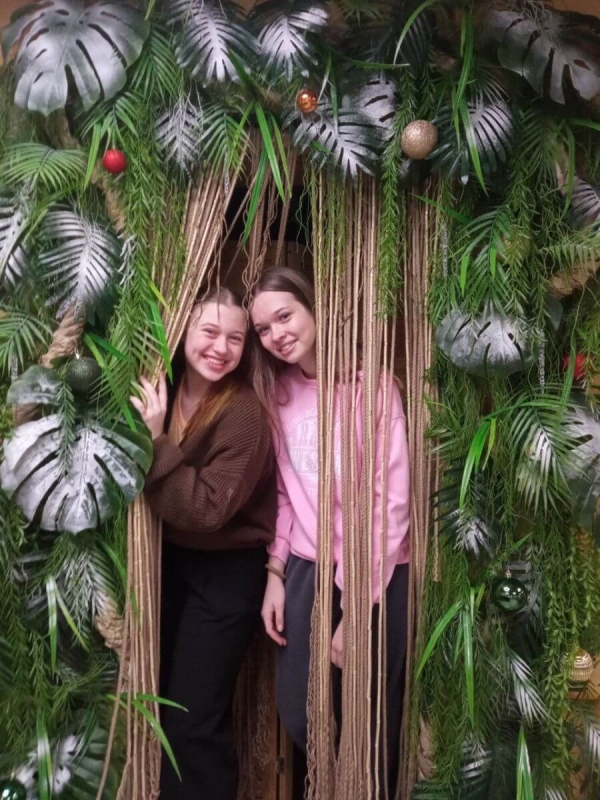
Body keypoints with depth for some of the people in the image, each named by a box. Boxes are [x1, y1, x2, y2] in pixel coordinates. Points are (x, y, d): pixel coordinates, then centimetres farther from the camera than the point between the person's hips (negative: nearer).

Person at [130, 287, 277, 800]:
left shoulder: (244, 413, -21)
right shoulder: (162, 392, -3)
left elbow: (207, 510, -26)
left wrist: (157, 440, -28)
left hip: (228, 573, -6)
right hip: (172, 562, 6)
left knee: (193, 718, 1)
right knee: (162, 701, 19)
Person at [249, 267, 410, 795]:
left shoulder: (370, 384, -12)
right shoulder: (279, 390, 5)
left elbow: (393, 501, -15)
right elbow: (286, 492, 8)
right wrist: (276, 573, -1)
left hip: (378, 574, -4)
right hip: (307, 568, 5)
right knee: (297, 716, 10)